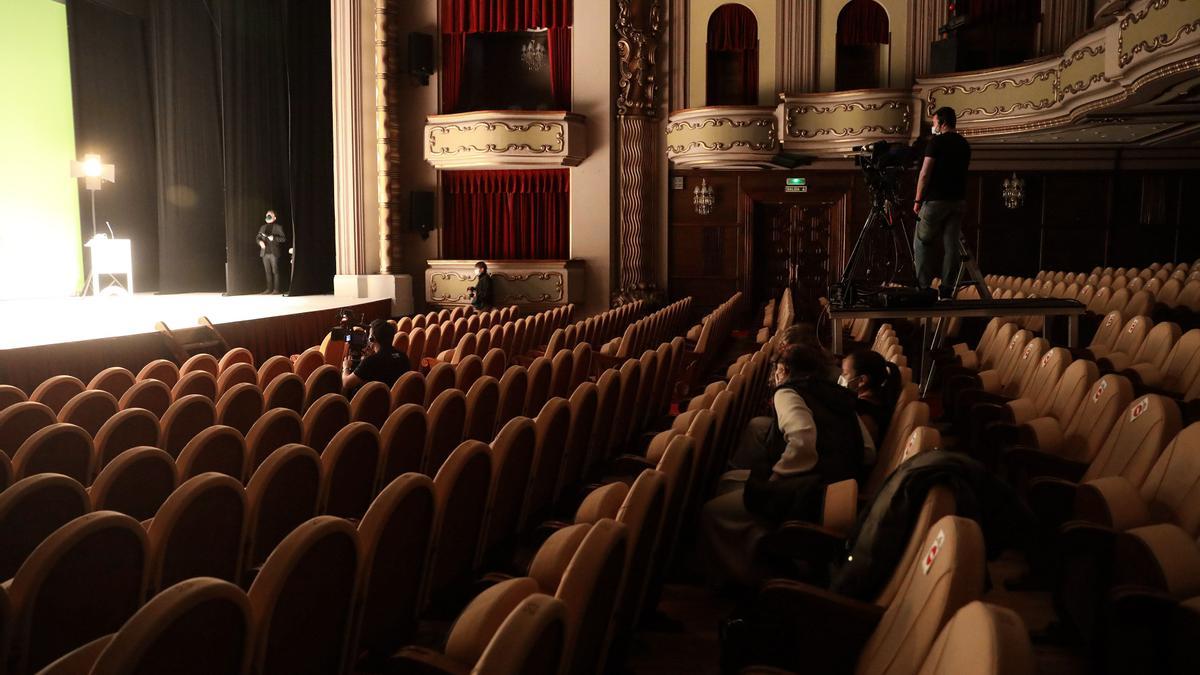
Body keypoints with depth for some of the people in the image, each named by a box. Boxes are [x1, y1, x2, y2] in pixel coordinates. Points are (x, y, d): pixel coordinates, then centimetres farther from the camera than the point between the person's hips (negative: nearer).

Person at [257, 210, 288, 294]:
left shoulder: (278, 227, 0)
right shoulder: (263, 227, 16)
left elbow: (283, 238, -6)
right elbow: (258, 237, 18)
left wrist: (274, 238, -18)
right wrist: (260, 242, -3)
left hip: (274, 253, -5)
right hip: (265, 253, 5)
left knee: (275, 271, -6)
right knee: (268, 272, 6)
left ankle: (277, 289, -2)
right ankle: (269, 289, 9)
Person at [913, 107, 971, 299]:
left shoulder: (936, 142, -7)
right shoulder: (965, 145, 12)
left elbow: (925, 173, -12)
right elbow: (960, 172, 17)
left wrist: (918, 200, -7)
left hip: (936, 200, -6)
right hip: (958, 201, 6)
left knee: (922, 242, 4)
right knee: (952, 245, 4)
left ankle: (923, 286, -2)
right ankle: (947, 290, 4)